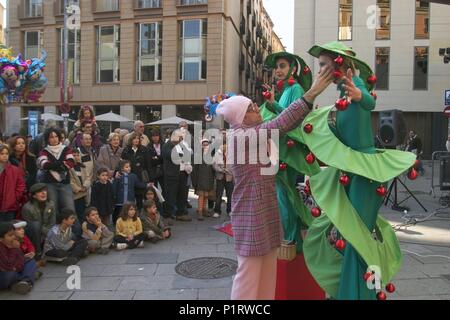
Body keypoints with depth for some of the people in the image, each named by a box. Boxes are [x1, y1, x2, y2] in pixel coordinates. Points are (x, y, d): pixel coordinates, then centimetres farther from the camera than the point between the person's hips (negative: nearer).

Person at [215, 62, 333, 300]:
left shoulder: (253, 134, 11)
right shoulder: (240, 136, -18)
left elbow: (281, 127, 12)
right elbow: (281, 125, -26)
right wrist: (312, 93, -27)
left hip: (265, 212, 9)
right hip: (252, 215, -9)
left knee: (267, 271, 16)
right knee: (249, 272, 2)